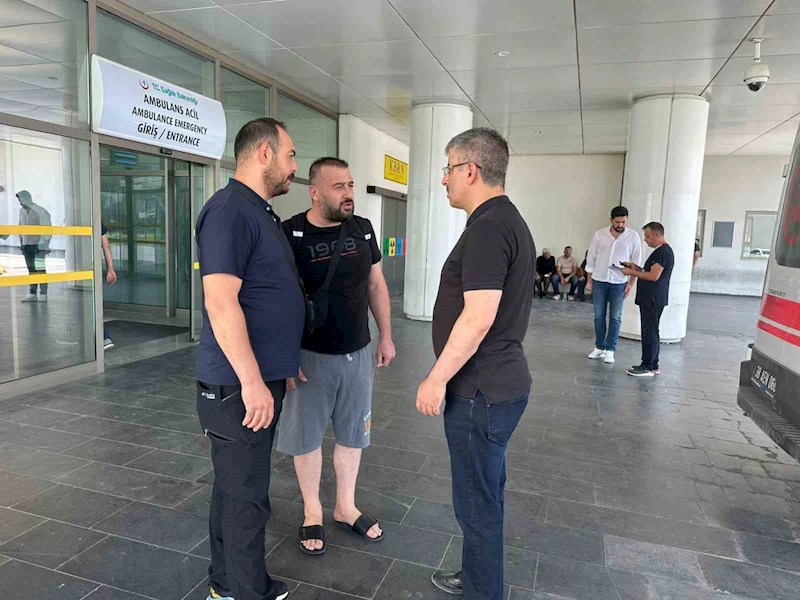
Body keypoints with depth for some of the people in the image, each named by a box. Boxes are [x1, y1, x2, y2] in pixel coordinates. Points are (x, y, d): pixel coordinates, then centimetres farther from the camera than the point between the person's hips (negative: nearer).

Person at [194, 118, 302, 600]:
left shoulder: (261, 212, 15)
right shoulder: (230, 210, -16)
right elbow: (220, 302, -24)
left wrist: (282, 363, 24)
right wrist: (252, 381, -23)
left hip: (262, 378, 10)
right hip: (240, 386, -10)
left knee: (235, 488, 20)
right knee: (246, 497, 4)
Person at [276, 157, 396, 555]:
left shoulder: (362, 229, 2)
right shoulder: (291, 234, -13)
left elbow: (376, 286, 10)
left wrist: (386, 336, 9)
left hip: (358, 354, 5)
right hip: (311, 356, -4)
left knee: (353, 433, 16)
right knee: (307, 436, 11)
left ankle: (346, 507, 36)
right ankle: (312, 512, 33)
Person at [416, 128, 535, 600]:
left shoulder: (487, 228, -20)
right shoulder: (510, 220, 13)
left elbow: (478, 316, -27)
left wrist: (437, 379, -17)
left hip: (482, 391, -11)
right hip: (502, 381, 11)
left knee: (478, 503, 6)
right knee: (485, 494, 23)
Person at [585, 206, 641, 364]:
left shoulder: (633, 236, -4)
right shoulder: (600, 234, -2)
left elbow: (635, 262, 0)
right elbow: (591, 258, 4)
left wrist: (631, 283, -3)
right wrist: (589, 280, 4)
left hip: (619, 283, -1)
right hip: (599, 281, 1)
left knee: (615, 317, 4)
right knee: (599, 315, 8)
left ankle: (610, 349, 13)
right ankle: (599, 347, 20)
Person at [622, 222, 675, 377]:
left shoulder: (663, 251, -16)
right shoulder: (660, 251, 17)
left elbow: (654, 276, -22)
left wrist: (631, 272, -15)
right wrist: (636, 268, 8)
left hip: (653, 300, -10)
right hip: (650, 299, 10)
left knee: (649, 332, -5)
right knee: (651, 332, 13)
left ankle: (648, 367, 0)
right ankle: (652, 365, 20)